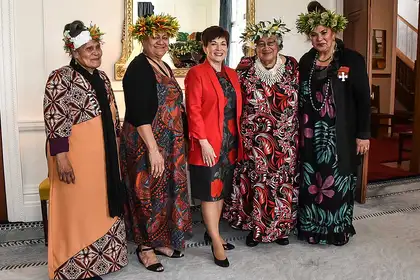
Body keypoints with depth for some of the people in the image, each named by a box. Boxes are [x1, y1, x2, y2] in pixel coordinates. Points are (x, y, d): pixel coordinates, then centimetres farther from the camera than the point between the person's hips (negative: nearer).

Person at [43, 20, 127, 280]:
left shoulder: (101, 77, 11)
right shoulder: (61, 78, -13)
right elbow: (55, 121, -18)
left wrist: (116, 148, 16)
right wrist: (61, 157, -22)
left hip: (104, 155, 8)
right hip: (76, 156, -7)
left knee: (101, 207, 15)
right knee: (77, 210, 4)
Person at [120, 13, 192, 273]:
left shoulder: (164, 66, 13)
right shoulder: (139, 68, -15)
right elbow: (139, 113, -23)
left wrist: (177, 144, 18)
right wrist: (153, 148, -26)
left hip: (169, 144, 9)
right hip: (147, 144, -9)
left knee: (166, 191, 15)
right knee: (149, 193, 3)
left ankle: (160, 240, 31)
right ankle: (145, 247, 20)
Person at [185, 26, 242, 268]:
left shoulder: (232, 74, 13)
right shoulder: (196, 73, -8)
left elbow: (237, 109, 15)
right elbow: (193, 111, -14)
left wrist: (237, 139, 9)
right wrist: (203, 142, -19)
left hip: (230, 141, 7)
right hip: (209, 143, -7)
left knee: (223, 190, 14)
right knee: (210, 192, 2)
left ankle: (212, 233, 30)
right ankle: (216, 242, 12)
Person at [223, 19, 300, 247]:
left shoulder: (291, 65, 3)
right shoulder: (245, 67, -2)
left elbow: (299, 99, 8)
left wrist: (297, 131, 6)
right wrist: (239, 132, -1)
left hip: (285, 140, 2)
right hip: (254, 139, -1)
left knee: (283, 180, 9)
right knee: (256, 180, 4)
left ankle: (281, 227, 27)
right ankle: (254, 226, 22)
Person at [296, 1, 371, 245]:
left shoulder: (352, 60, -5)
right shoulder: (306, 61, 7)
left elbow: (364, 99, -6)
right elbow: (300, 98, 10)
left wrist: (363, 134, -9)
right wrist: (298, 130, 7)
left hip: (340, 135, -3)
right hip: (311, 134, 4)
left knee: (338, 182, 5)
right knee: (311, 182, 10)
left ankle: (338, 230, 24)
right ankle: (311, 228, 26)